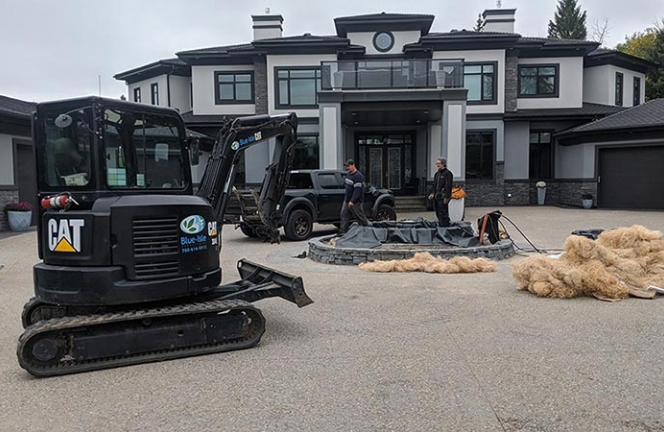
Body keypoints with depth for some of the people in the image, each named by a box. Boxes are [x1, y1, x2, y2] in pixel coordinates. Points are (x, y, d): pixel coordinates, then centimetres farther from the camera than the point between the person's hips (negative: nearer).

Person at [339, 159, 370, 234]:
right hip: (347, 200, 9)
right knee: (344, 214, 3)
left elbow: (357, 190, -24)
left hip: (355, 202, -9)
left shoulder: (358, 176, -18)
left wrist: (352, 201, -28)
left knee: (360, 217, 1)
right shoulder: (348, 174, 11)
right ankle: (343, 232, 4)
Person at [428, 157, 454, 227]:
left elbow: (448, 186, -15)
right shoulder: (437, 174, 17)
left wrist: (446, 197, -19)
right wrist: (432, 193, 8)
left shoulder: (447, 173, -9)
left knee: (443, 213, -8)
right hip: (436, 197, 9)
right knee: (438, 213, 13)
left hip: (443, 197, -9)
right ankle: (440, 226, 23)